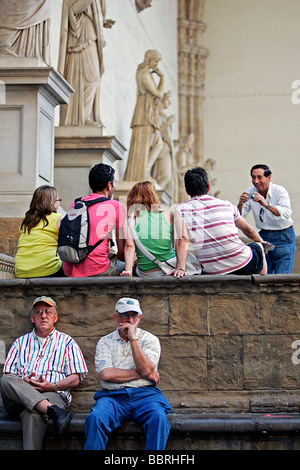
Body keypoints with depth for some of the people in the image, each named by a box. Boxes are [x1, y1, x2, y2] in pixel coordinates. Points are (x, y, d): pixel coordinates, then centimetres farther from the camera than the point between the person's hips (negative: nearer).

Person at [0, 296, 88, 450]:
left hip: (53, 394, -3)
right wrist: (22, 382, -7)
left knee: (32, 413, -40)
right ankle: (53, 411, -46)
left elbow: (74, 379, 9)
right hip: (19, 396, 3)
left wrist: (53, 386, -10)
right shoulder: (21, 342, 28)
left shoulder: (67, 342, 19)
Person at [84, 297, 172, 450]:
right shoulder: (105, 342, 13)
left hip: (144, 394, 0)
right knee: (95, 418, -31)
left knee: (159, 417, -33)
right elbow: (106, 374, -5)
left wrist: (133, 338, -6)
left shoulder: (150, 340, 12)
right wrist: (141, 374, -3)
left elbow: (146, 369, -6)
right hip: (113, 396, 0)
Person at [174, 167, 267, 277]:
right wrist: (261, 242, 39)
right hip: (243, 266, 0)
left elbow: (182, 239, -15)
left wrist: (180, 268, -18)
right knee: (258, 246, 34)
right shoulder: (226, 205, 6)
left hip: (213, 272, 0)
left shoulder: (181, 209, 0)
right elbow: (249, 230, 20)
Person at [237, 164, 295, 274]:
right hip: (264, 236, 4)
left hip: (283, 237, -4)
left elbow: (286, 213, -29)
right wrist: (240, 204, -23)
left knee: (282, 277, -9)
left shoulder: (280, 191, -13)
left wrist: (267, 205, -42)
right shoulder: (250, 192, -1)